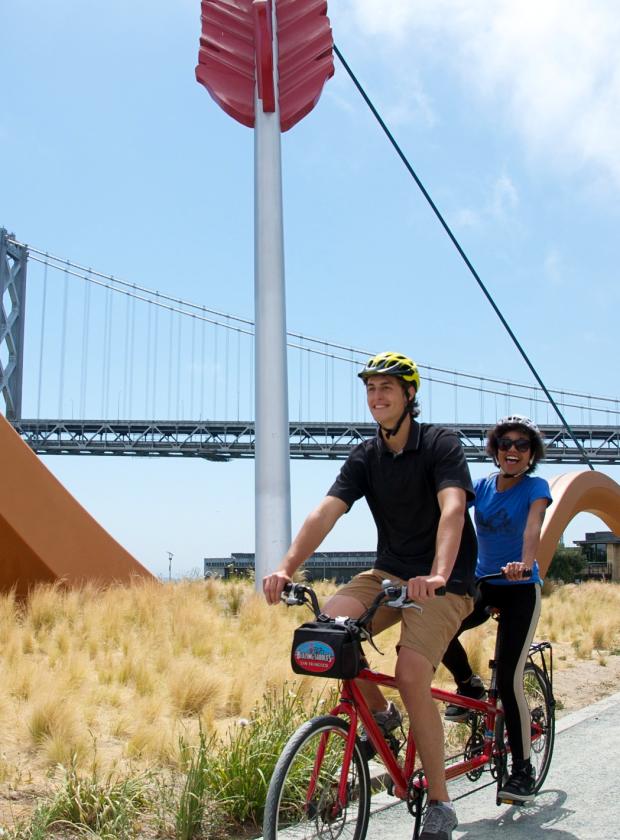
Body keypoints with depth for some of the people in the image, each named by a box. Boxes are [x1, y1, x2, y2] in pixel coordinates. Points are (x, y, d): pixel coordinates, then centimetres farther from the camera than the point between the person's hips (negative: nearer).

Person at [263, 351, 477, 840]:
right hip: (388, 573, 5)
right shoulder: (365, 457, 2)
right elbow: (326, 512, -11)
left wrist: (436, 576, -45)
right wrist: (287, 568, -26)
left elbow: (452, 509, -28)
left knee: (411, 677, -22)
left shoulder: (441, 445, -11)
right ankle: (380, 712, 3)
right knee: (330, 624, -23)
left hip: (443, 582, -5)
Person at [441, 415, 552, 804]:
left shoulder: (536, 487, -9)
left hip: (521, 589, -3)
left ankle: (522, 769, 9)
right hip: (482, 584, 4)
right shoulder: (481, 486, 2)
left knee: (509, 680, -9)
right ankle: (470, 687, 6)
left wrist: (524, 563, -50)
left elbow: (533, 526, -30)